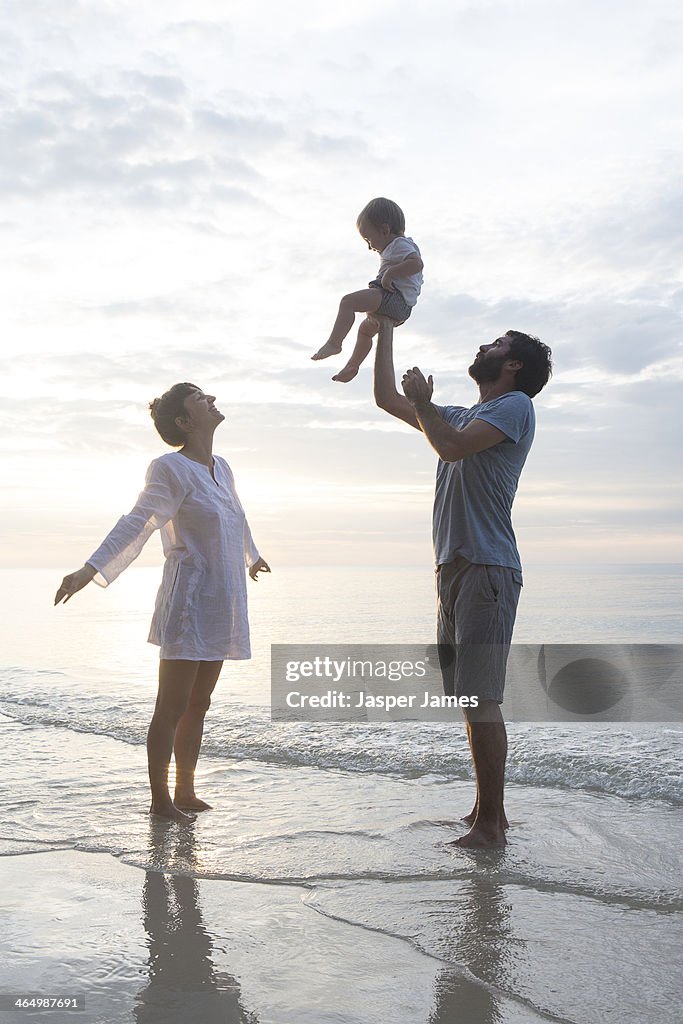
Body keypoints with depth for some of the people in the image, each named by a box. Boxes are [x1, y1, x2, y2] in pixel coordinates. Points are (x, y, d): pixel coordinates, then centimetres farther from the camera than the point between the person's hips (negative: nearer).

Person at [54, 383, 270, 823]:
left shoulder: (221, 468, 13)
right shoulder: (170, 468, -11)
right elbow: (136, 524, -19)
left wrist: (253, 556, 46)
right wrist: (90, 569, -30)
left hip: (221, 604, 8)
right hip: (189, 601, -7)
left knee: (198, 704, 13)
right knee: (172, 707, 0)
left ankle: (186, 793, 22)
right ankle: (160, 800, 10)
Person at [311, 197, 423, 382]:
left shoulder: (400, 244, -6)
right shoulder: (399, 246, 27)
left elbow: (417, 263, -26)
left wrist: (389, 273, -24)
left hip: (394, 297, -12)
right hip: (400, 307, 12)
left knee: (348, 301, -26)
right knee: (365, 328, 34)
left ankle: (334, 343, -38)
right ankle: (353, 366, 42)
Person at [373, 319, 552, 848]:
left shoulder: (516, 404, -1)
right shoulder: (462, 416, 25)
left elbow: (452, 447, -17)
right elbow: (387, 399, 30)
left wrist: (422, 401, -1)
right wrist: (386, 329, 32)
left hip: (486, 569, -9)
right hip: (453, 568, 9)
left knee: (480, 701, -11)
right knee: (469, 700, 10)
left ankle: (489, 825, -6)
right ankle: (489, 811, 18)